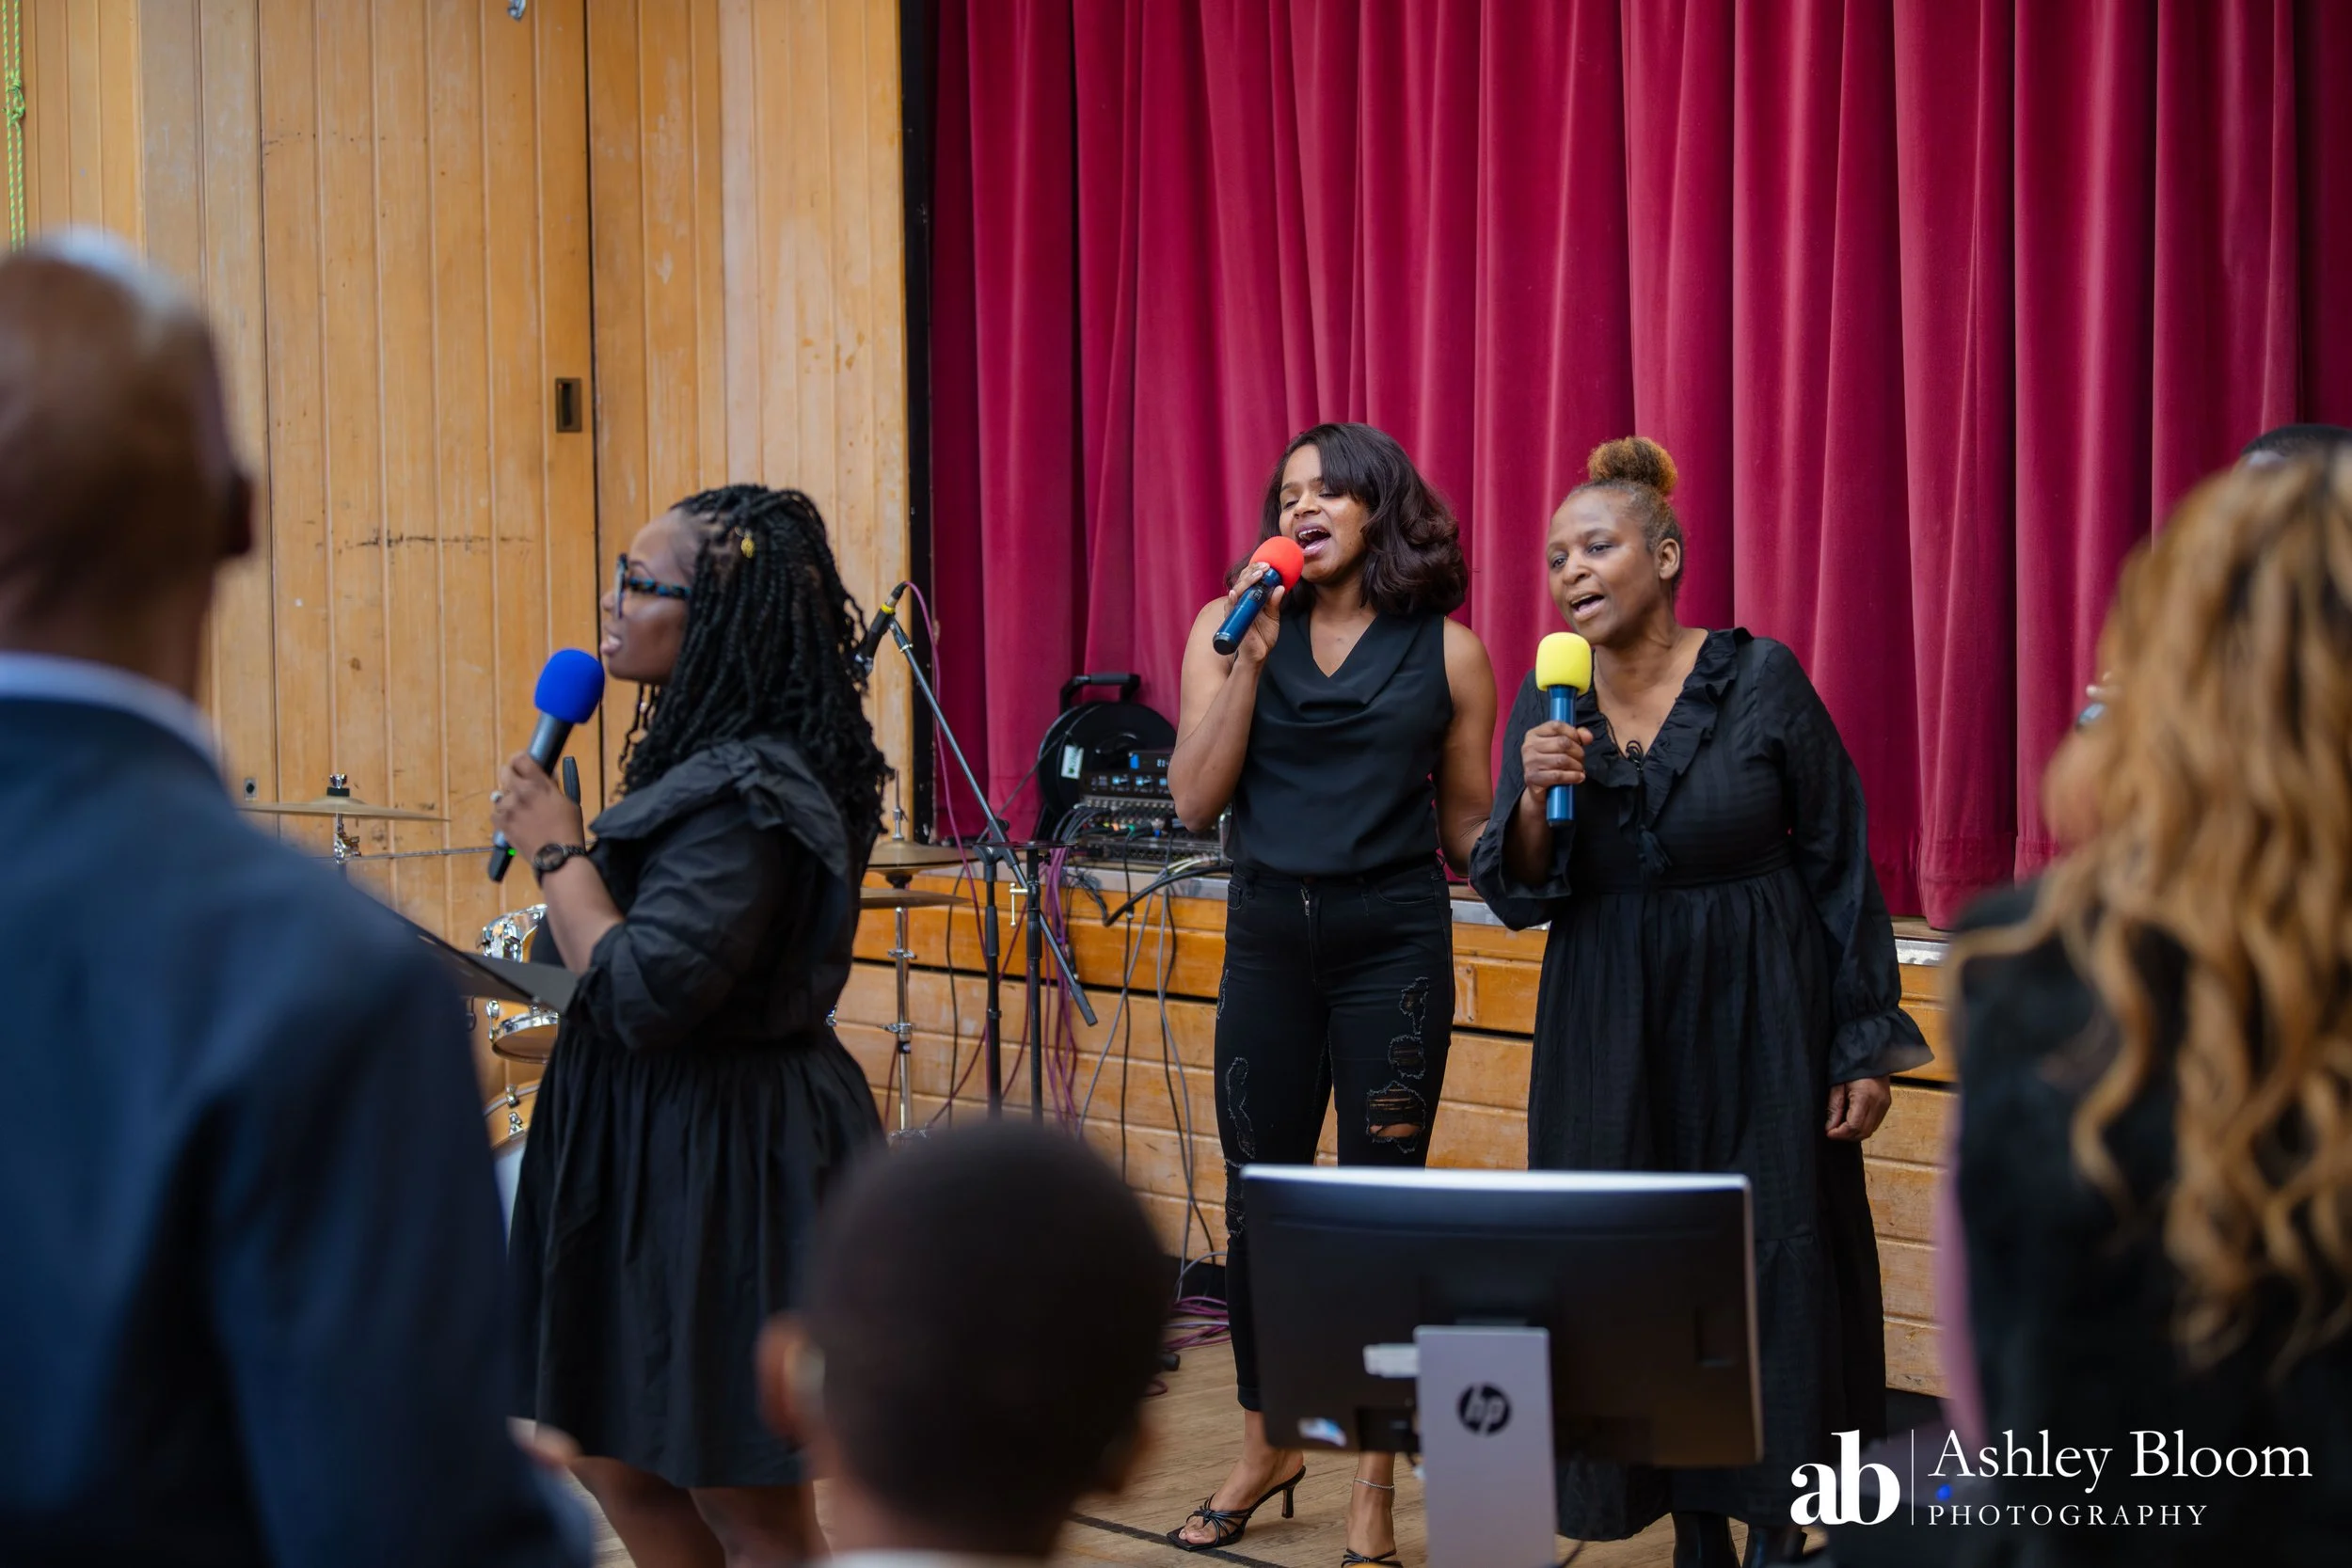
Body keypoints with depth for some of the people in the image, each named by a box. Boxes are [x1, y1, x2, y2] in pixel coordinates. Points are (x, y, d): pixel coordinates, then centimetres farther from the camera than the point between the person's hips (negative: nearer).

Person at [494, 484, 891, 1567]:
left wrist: (556, 854, -17)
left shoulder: (745, 796, -23)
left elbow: (645, 992, -27)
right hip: (660, 1148, 11)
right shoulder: (712, 759, 9)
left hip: (724, 1160, -11)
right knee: (619, 1462, 18)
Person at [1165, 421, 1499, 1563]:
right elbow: (1194, 801, -6)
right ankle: (1264, 1447, 29)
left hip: (1393, 941, -2)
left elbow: (1467, 825, 5)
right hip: (1267, 937, 2)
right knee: (1256, 1199, 10)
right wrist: (1249, 659, -12)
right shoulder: (1231, 625, 2)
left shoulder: (1445, 651, 0)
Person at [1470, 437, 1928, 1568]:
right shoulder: (1549, 701, 0)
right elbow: (1515, 898, 0)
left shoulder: (1759, 680, -10)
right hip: (1610, 1039, 3)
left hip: (1758, 1024, -3)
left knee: (1772, 1269, -1)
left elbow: (1841, 863, -4)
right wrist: (1536, 800, -20)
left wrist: (1865, 1046, -5)